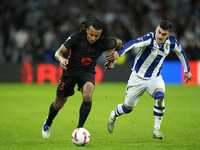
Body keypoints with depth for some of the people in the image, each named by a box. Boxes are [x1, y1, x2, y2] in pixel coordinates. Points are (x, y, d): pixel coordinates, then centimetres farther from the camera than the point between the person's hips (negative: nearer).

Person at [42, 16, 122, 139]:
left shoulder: (104, 43, -18)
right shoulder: (77, 37, -23)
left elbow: (119, 43, 5)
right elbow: (58, 52, -19)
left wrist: (112, 60, 3)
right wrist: (62, 59, -41)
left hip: (87, 72, 0)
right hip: (70, 72, 0)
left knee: (87, 96, -31)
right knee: (59, 103, 13)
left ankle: (80, 128, -14)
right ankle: (48, 123, 46)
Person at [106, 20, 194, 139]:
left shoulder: (171, 42, -10)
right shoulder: (149, 38, -26)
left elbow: (181, 52, 13)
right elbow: (134, 43, -46)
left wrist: (187, 70, 21)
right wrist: (119, 53, -65)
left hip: (155, 78, 3)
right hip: (138, 77, -3)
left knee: (160, 97, -29)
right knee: (128, 107, 9)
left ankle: (157, 129, -16)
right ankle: (114, 115, 45)